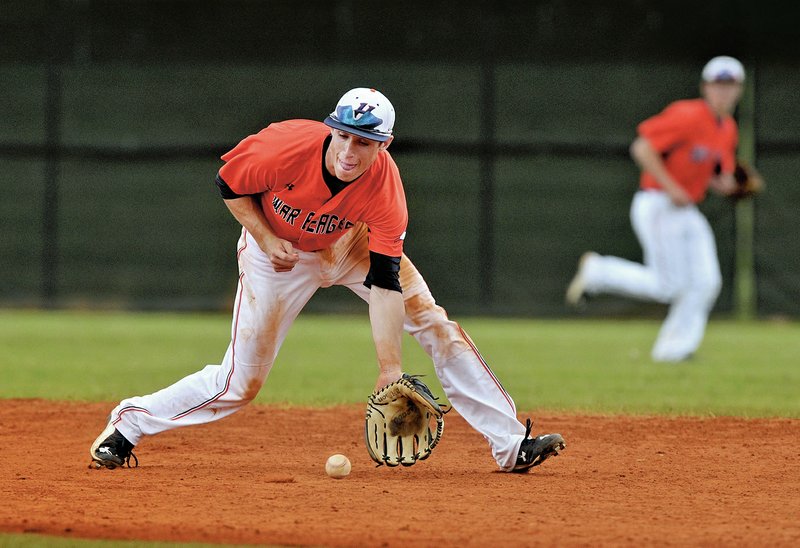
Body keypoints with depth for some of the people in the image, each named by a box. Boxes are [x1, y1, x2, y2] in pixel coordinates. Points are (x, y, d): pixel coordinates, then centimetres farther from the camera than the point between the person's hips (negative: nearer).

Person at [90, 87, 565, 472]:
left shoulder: (385, 185, -30)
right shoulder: (286, 145, -35)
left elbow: (385, 281, -32)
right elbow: (229, 184, -13)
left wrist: (391, 367, -37)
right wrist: (265, 240, -23)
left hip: (351, 245, 2)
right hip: (278, 250, -2)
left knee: (435, 324, -10)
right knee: (240, 384, -8)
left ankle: (510, 444, -6)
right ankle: (129, 424, 11)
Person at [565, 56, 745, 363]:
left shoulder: (728, 130, 11)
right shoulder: (688, 116, -16)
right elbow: (642, 148, -20)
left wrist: (724, 184, -2)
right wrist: (671, 188, -23)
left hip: (687, 211, 9)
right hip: (657, 206, -9)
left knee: (706, 282, -2)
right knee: (667, 285, -8)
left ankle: (674, 349, 2)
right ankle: (597, 272, 9)